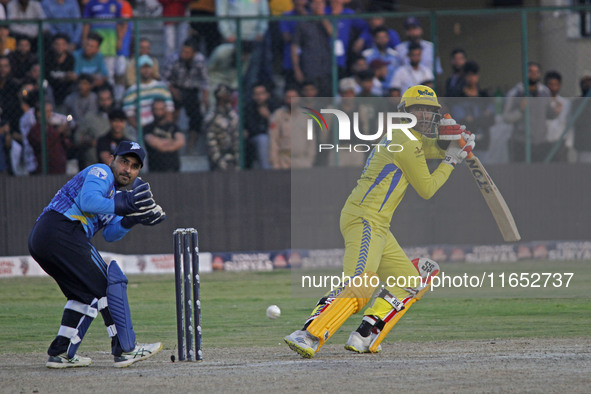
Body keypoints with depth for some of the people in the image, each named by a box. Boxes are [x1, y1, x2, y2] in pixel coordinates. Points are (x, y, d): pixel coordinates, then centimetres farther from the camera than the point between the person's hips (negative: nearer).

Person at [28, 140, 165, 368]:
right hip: (62, 232, -11)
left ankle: (60, 352, 17)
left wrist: (132, 219, 2)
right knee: (109, 282, -7)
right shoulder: (101, 173, 0)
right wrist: (125, 204, -22)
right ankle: (124, 350, -7)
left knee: (86, 292, 20)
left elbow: (110, 234, 17)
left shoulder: (114, 192, 28)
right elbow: (88, 201, -20)